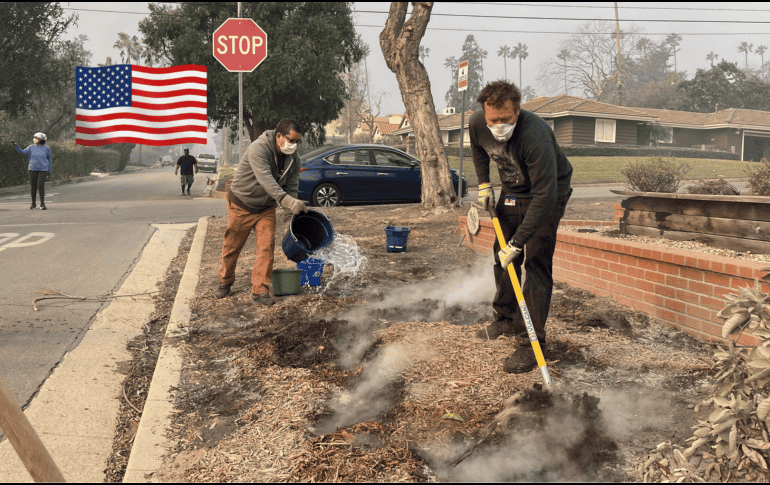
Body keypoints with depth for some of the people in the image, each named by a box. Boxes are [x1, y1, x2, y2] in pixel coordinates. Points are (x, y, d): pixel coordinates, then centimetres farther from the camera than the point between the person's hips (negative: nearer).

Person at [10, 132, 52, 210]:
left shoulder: (46, 148, -1)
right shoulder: (32, 147, 4)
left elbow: (49, 159, 6)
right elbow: (23, 153, -5)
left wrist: (49, 171, 5)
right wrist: (16, 146, -18)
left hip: (43, 169, -3)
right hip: (33, 169, 3)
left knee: (41, 186, -12)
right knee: (33, 186, 4)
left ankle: (42, 204, -5)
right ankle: (33, 203, 18)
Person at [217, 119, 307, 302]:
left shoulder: (293, 158, -7)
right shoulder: (259, 148, -29)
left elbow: (291, 187, -4)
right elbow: (265, 179, -41)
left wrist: (295, 210, -23)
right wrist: (287, 201, -52)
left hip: (266, 208, 4)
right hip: (241, 205, -4)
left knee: (266, 247, -9)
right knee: (232, 246, 9)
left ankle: (260, 290, -1)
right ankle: (226, 282, 33)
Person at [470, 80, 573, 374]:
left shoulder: (535, 137, -39)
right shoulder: (476, 124, -18)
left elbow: (544, 196, -38)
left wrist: (517, 242, -37)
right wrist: (484, 184, 1)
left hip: (547, 194, -7)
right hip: (512, 191, 7)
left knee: (536, 263, -13)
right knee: (503, 256, 13)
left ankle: (531, 343, -11)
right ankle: (506, 319, 32)